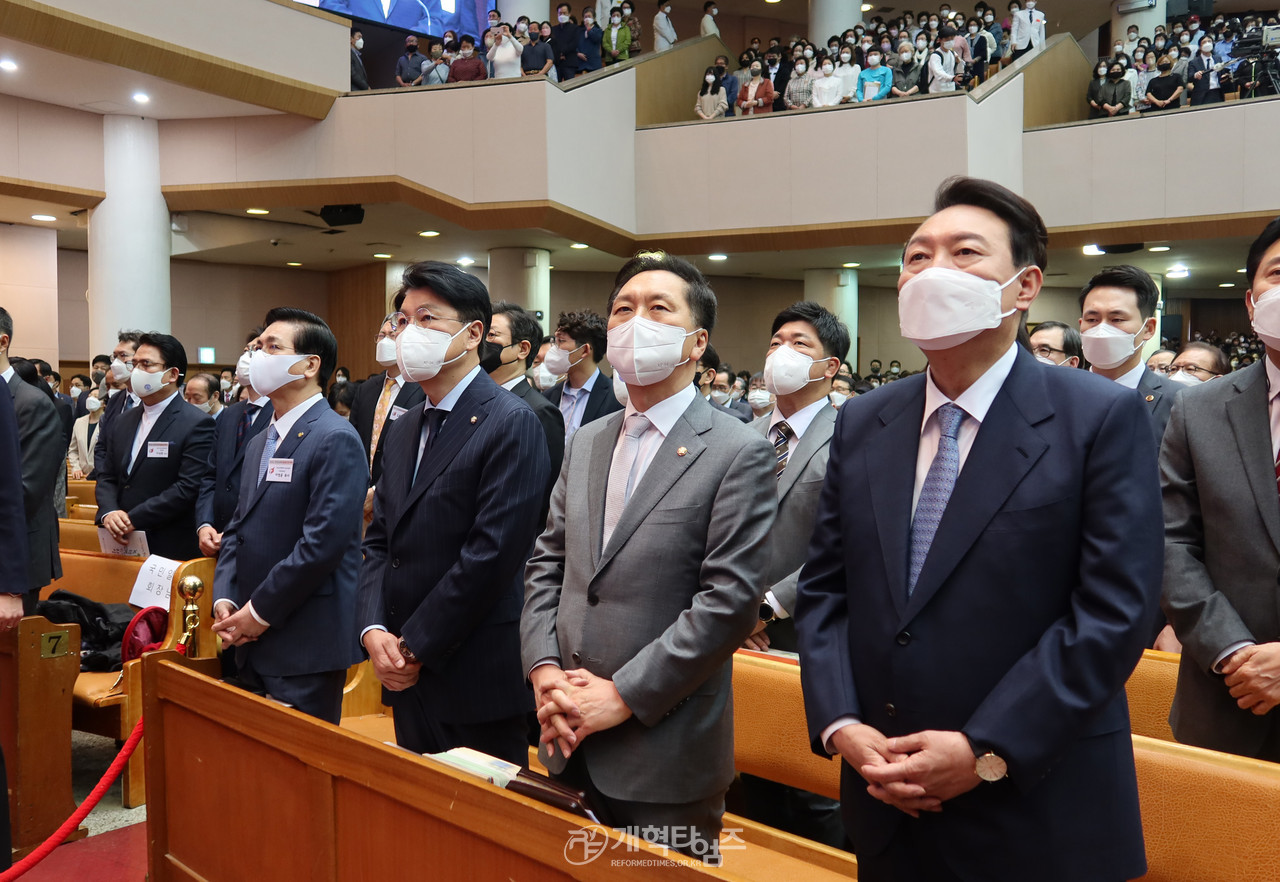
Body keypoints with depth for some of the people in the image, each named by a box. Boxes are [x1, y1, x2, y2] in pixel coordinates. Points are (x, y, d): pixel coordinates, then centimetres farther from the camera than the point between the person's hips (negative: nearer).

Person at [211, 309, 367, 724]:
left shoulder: (335, 439, -15)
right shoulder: (259, 443, 16)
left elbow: (323, 542, -21)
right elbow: (238, 529, 17)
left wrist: (260, 611, -15)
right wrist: (225, 600, 1)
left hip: (305, 648, -9)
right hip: (252, 645, 9)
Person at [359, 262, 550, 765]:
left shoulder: (512, 424, -13)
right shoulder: (405, 429, 14)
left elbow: (493, 552, -19)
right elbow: (380, 540, 13)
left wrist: (415, 647, -14)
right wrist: (374, 630, -4)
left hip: (475, 682, -7)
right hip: (407, 676, 8)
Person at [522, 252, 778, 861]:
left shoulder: (739, 454, -10)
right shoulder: (585, 444, 10)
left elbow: (730, 601, -16)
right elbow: (546, 566, 10)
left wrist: (623, 695, -16)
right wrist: (543, 667, -5)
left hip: (665, 752, -5)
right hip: (571, 741, 6)